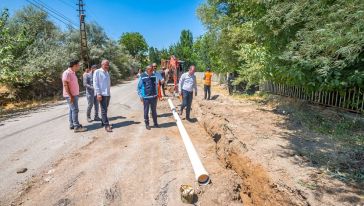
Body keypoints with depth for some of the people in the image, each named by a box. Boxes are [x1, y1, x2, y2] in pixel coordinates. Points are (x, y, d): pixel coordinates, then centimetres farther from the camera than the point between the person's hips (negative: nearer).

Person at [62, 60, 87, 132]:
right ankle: (76, 127, -7)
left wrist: (76, 94, 16)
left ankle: (72, 124, 22)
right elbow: (65, 85, -20)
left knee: (72, 110, 14)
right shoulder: (67, 73, -15)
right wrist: (70, 96, -22)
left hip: (74, 95, 10)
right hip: (71, 95, -10)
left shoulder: (73, 73, 14)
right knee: (75, 110, -10)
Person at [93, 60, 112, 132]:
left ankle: (103, 122, 25)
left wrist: (109, 92, 12)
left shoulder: (107, 72, 15)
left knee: (105, 109, 14)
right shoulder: (97, 72, -5)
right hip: (102, 94, -7)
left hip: (108, 94, 7)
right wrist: (98, 93, -17)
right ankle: (106, 125, -4)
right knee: (104, 110, -6)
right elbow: (95, 83, -10)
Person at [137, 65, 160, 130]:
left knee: (154, 111, 14)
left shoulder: (154, 75, 2)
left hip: (154, 97, 3)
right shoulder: (142, 76, -8)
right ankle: (147, 124, 21)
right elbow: (139, 87, -2)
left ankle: (155, 123, 27)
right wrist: (141, 96, -7)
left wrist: (156, 94, 13)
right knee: (146, 111, 7)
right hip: (146, 97, -3)